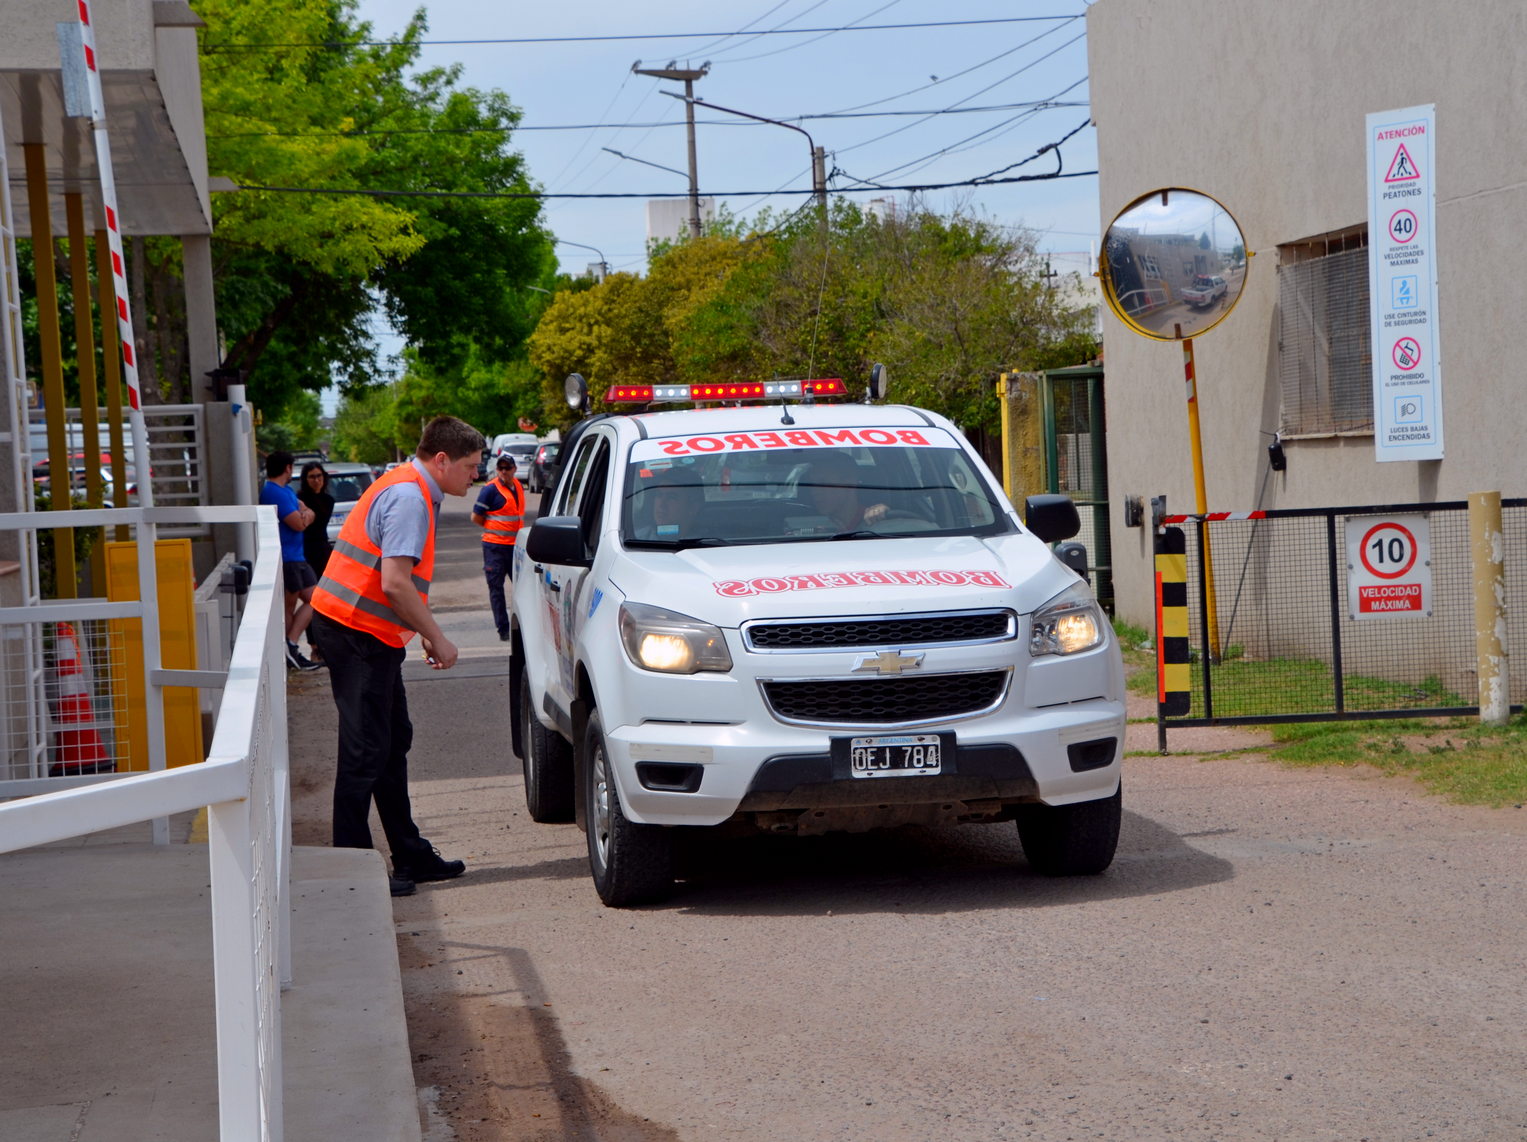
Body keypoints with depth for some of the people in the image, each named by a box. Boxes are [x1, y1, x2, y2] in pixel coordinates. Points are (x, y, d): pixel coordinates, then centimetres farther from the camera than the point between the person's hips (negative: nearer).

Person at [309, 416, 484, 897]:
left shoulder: (411, 491, 17)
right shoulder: (409, 499, -17)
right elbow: (395, 583, -24)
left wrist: (427, 633, 17)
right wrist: (436, 639, -15)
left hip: (367, 635, 11)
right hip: (356, 630, -11)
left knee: (392, 742, 15)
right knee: (366, 750, -8)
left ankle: (411, 856, 22)